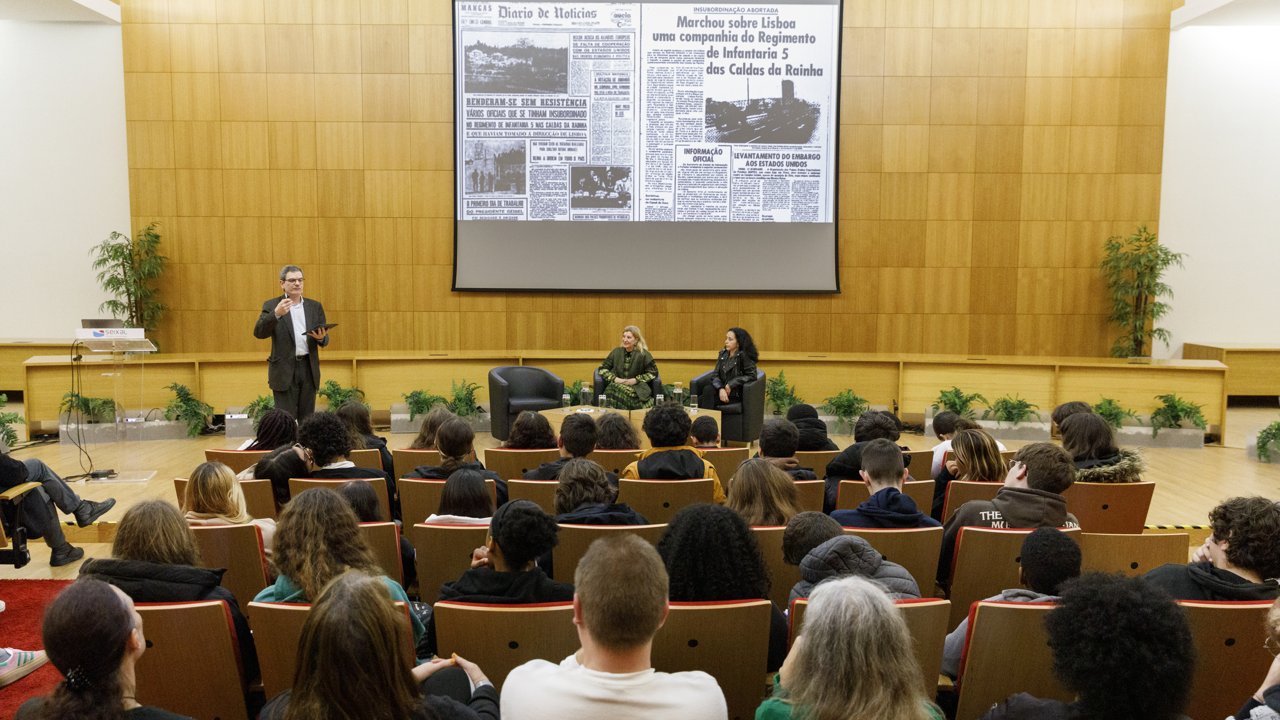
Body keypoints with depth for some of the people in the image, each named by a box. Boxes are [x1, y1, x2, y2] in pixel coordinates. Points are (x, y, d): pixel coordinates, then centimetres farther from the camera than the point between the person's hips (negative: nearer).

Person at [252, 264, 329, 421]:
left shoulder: (315, 306, 12)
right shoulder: (271, 306, 3)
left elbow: (325, 341, 11)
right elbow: (259, 333, -10)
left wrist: (321, 338, -14)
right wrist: (276, 313, -25)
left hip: (309, 369, 3)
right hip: (284, 370, -3)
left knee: (307, 419, 7)